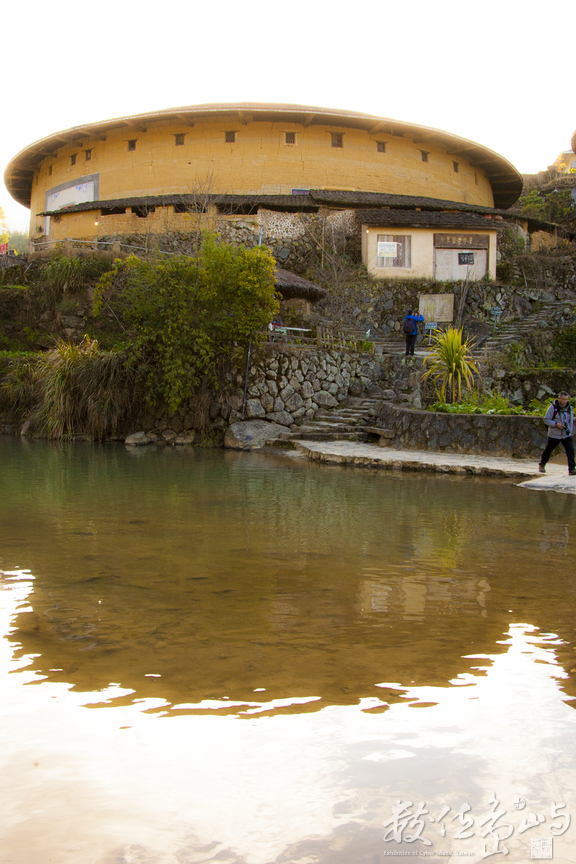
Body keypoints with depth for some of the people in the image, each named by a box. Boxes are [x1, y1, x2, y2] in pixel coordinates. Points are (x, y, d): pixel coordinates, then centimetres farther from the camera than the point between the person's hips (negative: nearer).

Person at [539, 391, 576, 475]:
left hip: (566, 435, 3)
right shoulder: (553, 408, -10)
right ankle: (542, 465, 35)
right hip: (554, 435, -3)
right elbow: (546, 420, -10)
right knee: (548, 450, 12)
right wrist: (556, 424, -21)